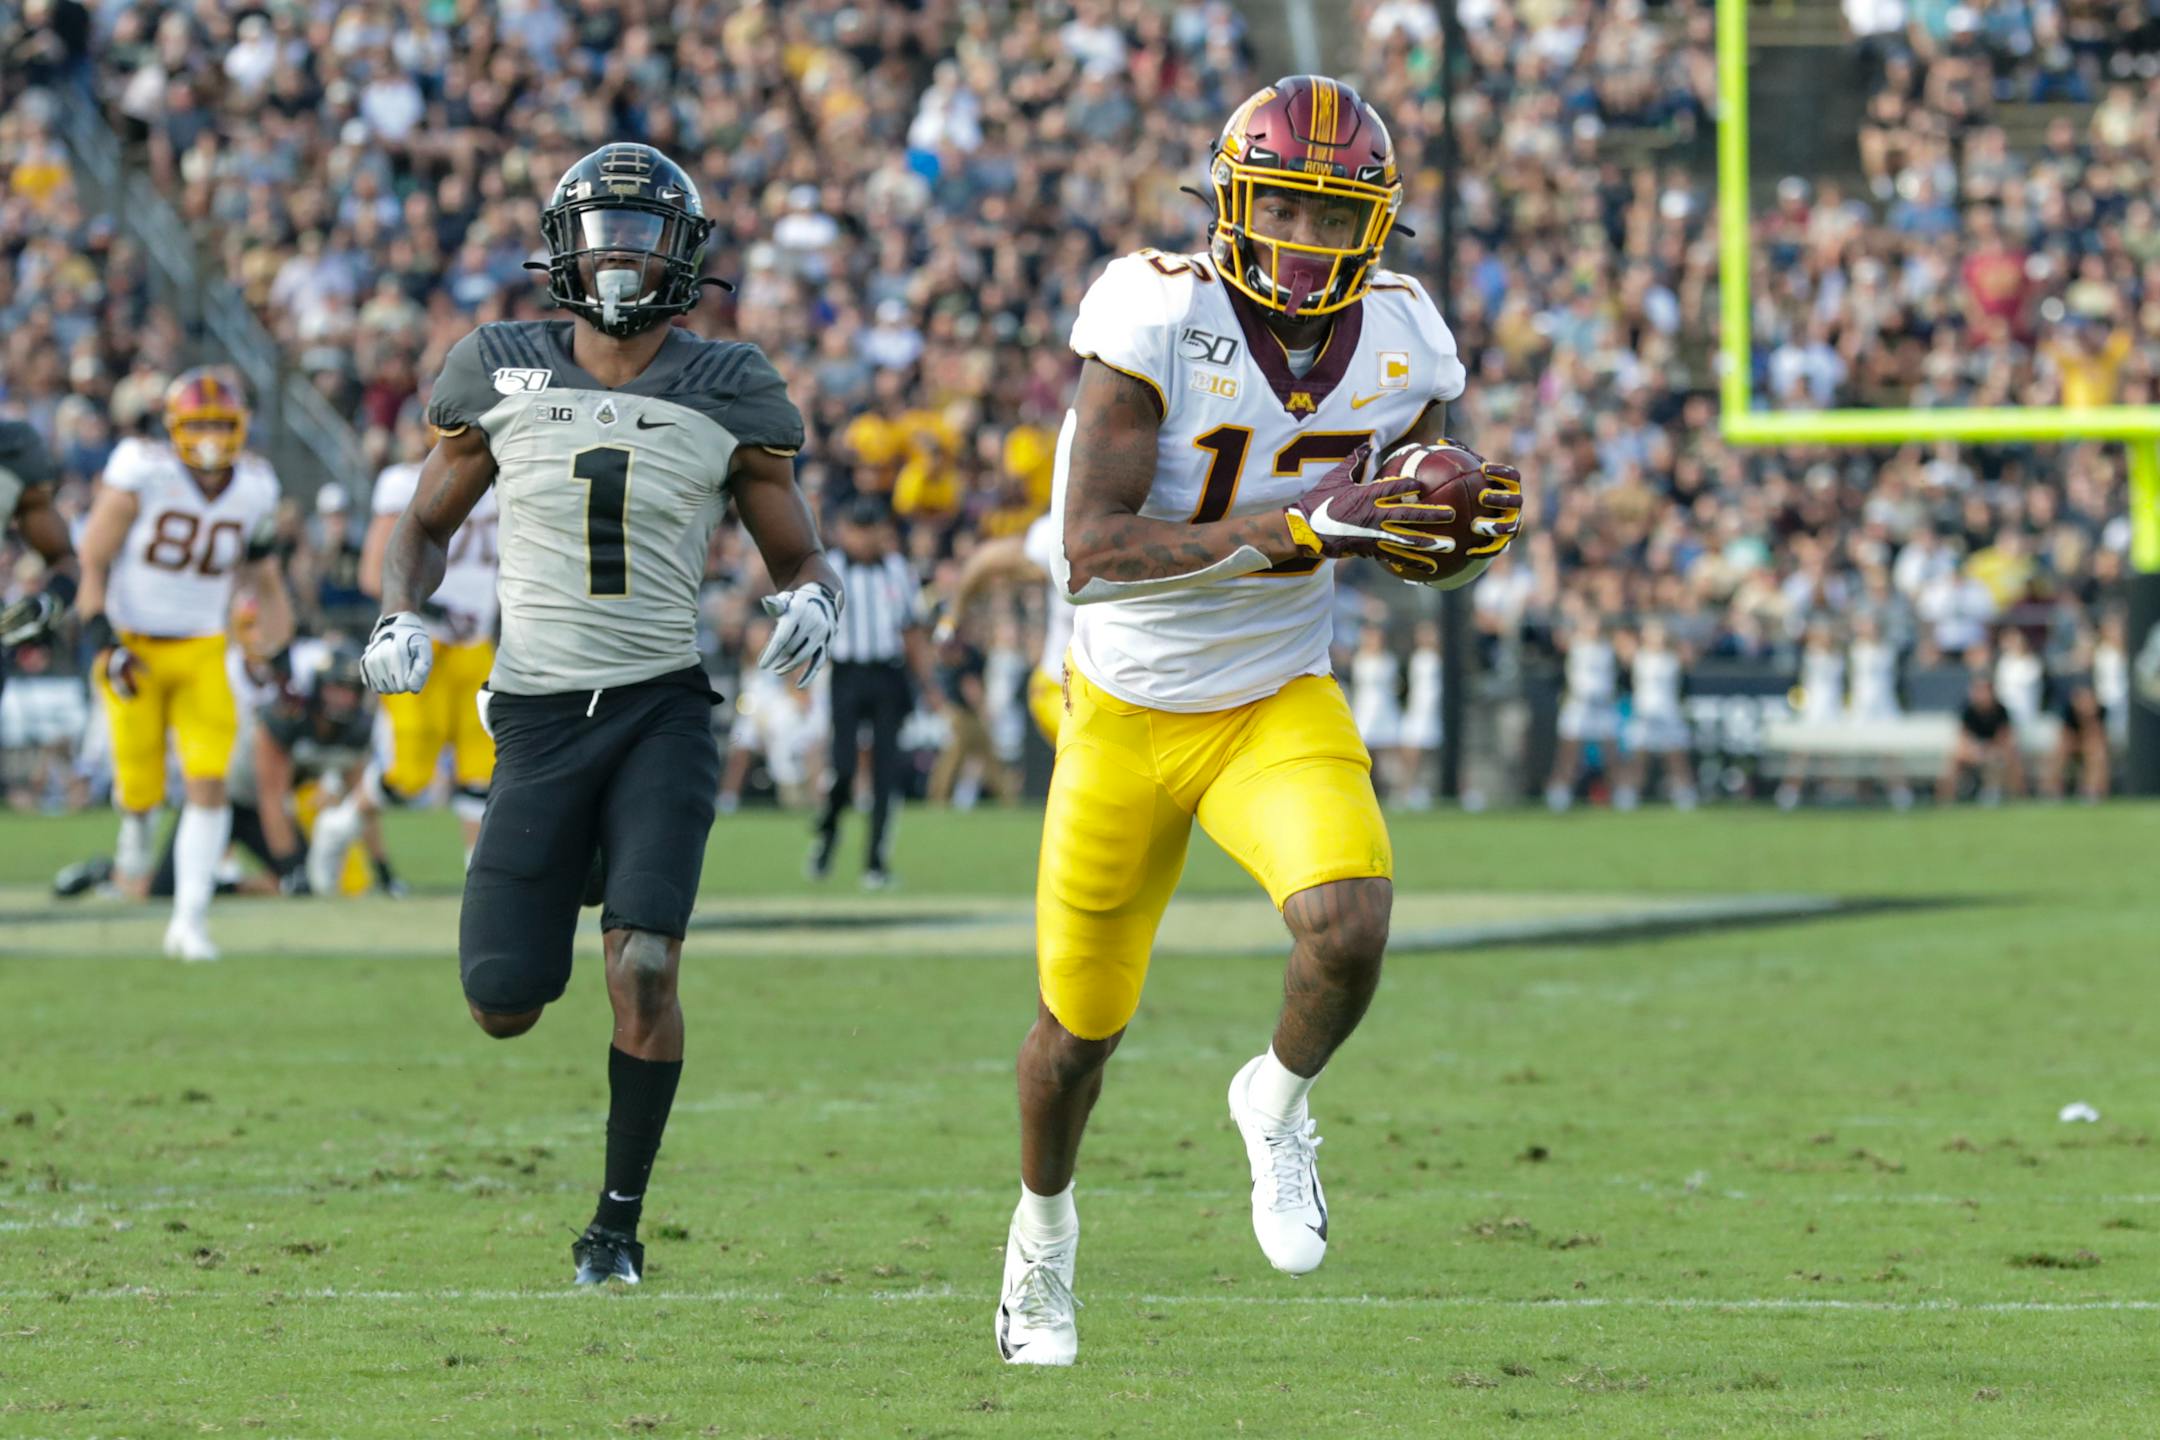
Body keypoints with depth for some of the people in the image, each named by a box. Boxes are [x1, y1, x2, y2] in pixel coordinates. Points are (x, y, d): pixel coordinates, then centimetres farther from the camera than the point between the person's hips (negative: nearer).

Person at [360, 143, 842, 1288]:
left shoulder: (727, 395, 1)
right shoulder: (499, 377, 2)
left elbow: (797, 552, 9)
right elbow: (425, 524, 14)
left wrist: (810, 598, -14)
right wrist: (401, 620, -5)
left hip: (662, 710, -1)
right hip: (539, 713, 1)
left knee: (645, 968, -19)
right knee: (503, 1010, 0)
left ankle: (618, 1223, -2)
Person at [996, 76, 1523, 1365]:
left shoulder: (1403, 345, -9)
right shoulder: (1158, 319, -23)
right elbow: (1093, 553, -30)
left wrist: (1462, 535, -15)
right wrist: (1301, 528, -37)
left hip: (1283, 706, 2)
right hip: (1128, 714, -2)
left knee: (1349, 929, -27)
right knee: (1082, 1020, 13)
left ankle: (1279, 1104, 6)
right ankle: (1045, 1224, 45)